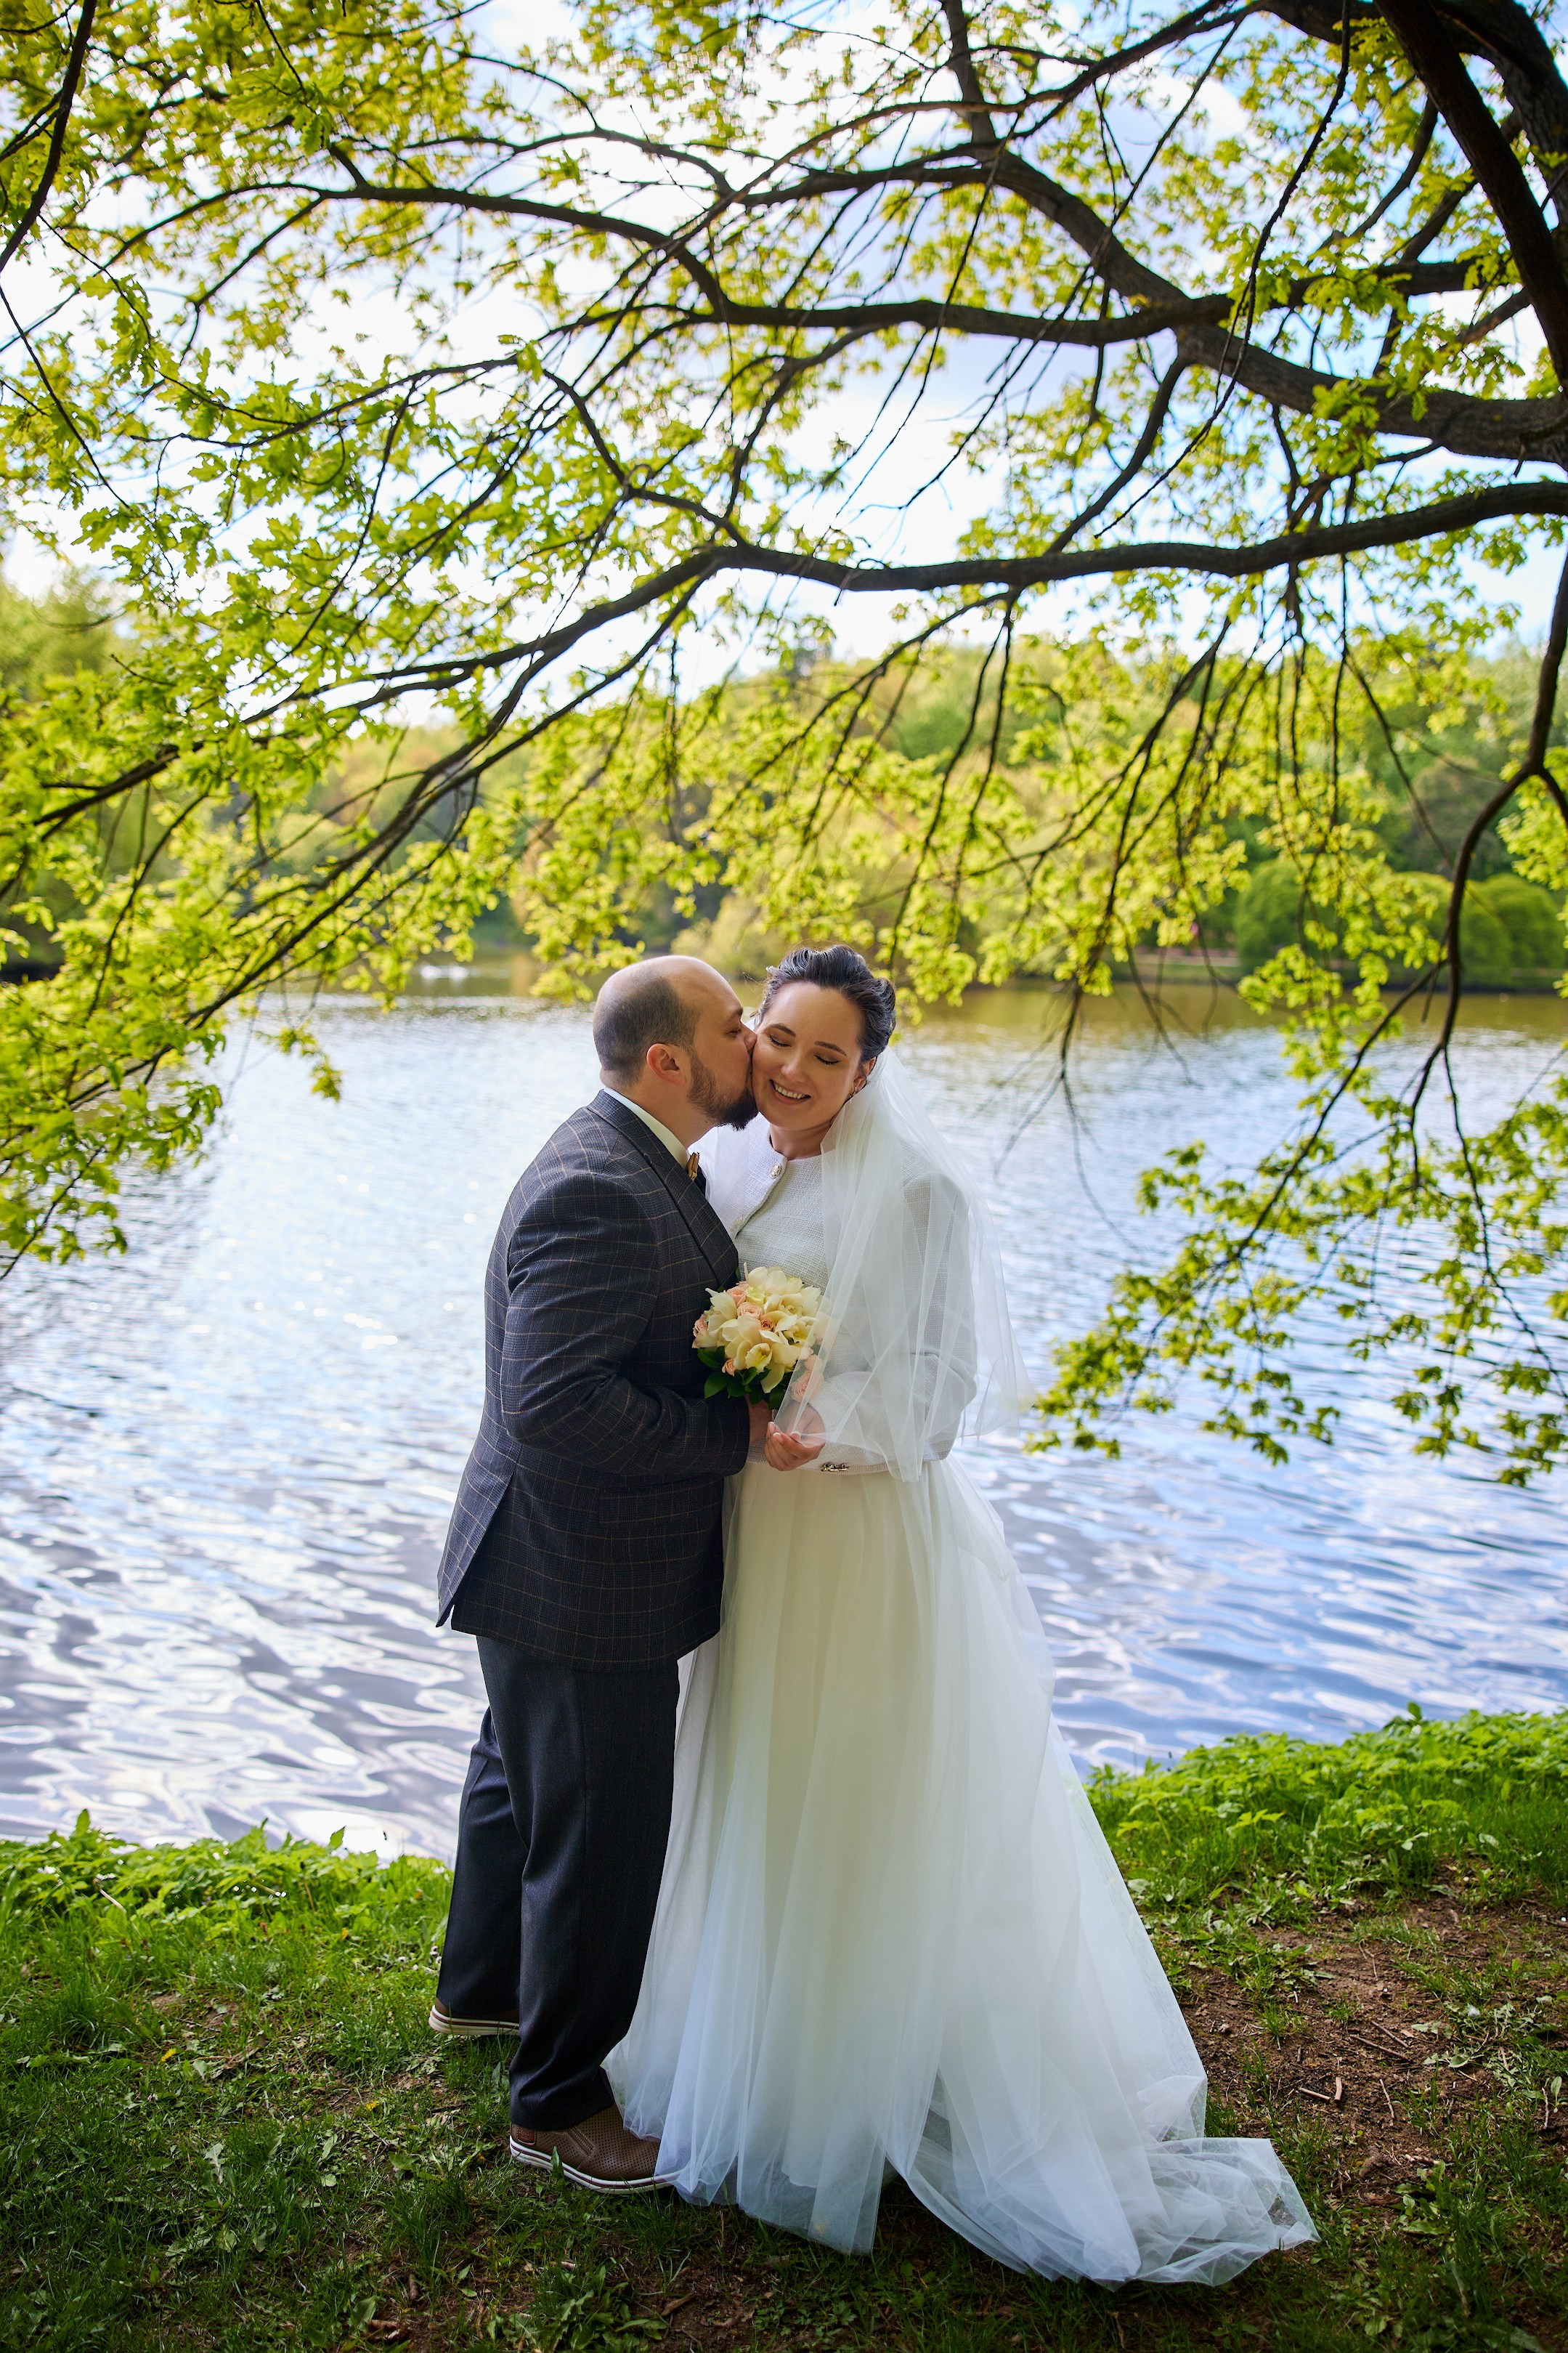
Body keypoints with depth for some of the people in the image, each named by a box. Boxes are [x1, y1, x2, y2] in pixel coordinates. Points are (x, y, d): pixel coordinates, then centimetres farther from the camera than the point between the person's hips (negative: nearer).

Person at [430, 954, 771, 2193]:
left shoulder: (645, 1163, 4)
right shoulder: (598, 1196, -29)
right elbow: (554, 1405, -34)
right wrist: (734, 1433, -26)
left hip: (551, 1575, 11)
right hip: (582, 1590, -11)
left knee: (522, 1778, 29)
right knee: (599, 1844, 8)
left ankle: (481, 1988, 54)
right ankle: (558, 2101, 31)